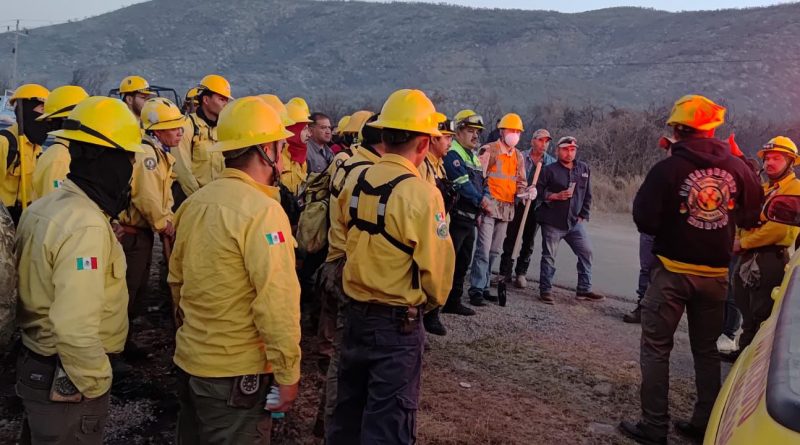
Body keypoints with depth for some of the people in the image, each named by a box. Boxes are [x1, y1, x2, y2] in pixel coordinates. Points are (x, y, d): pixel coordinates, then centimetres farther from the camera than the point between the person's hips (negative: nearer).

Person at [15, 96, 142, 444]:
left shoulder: (44, 206, 4)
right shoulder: (87, 225, -27)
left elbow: (38, 286, 9)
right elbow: (76, 328, -33)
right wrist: (96, 385, -19)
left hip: (35, 365, 9)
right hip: (67, 381, -9)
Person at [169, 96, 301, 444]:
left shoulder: (194, 202, 3)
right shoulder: (262, 211, -20)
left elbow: (177, 280, 13)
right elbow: (277, 304, -24)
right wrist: (288, 373, -14)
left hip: (188, 360, 8)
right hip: (236, 372, -7)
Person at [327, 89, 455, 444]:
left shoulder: (355, 184, 0)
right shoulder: (421, 193, -19)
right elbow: (436, 265, -14)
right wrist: (433, 300, 6)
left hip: (355, 312, 6)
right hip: (398, 322, -6)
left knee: (349, 405, 22)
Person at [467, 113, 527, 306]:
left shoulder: (518, 156, 14)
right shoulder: (489, 150, -6)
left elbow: (521, 181, 19)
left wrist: (524, 192, -4)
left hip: (507, 208, 7)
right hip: (489, 206, -7)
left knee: (494, 251, 12)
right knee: (483, 250, -10)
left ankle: (483, 286, 22)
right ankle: (476, 290, -4)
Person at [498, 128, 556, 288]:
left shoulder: (552, 162, 5)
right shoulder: (520, 157, -1)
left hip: (537, 206, 2)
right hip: (518, 203, -2)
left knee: (529, 241, 10)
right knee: (511, 238, 1)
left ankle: (521, 273, 21)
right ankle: (505, 272, 10)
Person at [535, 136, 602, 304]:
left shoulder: (584, 169, 9)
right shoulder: (550, 170, -3)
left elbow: (587, 195, 13)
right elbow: (538, 190, -5)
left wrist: (583, 216, 6)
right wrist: (556, 196, -17)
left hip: (575, 222, 4)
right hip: (552, 222, -4)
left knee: (586, 252, 3)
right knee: (549, 256, 1)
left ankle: (584, 290, 13)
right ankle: (545, 290, 11)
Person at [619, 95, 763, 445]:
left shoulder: (667, 169, -14)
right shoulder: (737, 168, -3)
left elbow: (645, 221, -14)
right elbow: (751, 218, 7)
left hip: (672, 271, -4)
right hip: (716, 274, 4)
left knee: (656, 348, 5)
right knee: (708, 350, 16)